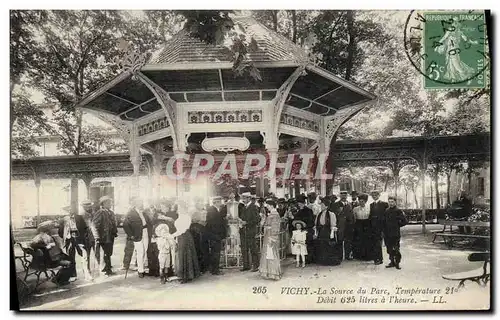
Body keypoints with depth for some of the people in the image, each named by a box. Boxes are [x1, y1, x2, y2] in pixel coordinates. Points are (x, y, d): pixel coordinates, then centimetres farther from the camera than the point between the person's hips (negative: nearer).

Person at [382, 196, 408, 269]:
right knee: (389, 249, 9)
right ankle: (392, 262, 20)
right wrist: (384, 230, 6)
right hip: (387, 234, 5)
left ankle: (397, 262, 8)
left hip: (395, 234, -5)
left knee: (396, 249, -4)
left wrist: (398, 225, -1)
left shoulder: (398, 211, -6)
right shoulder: (386, 211, 8)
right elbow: (383, 222, 14)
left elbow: (405, 221, -4)